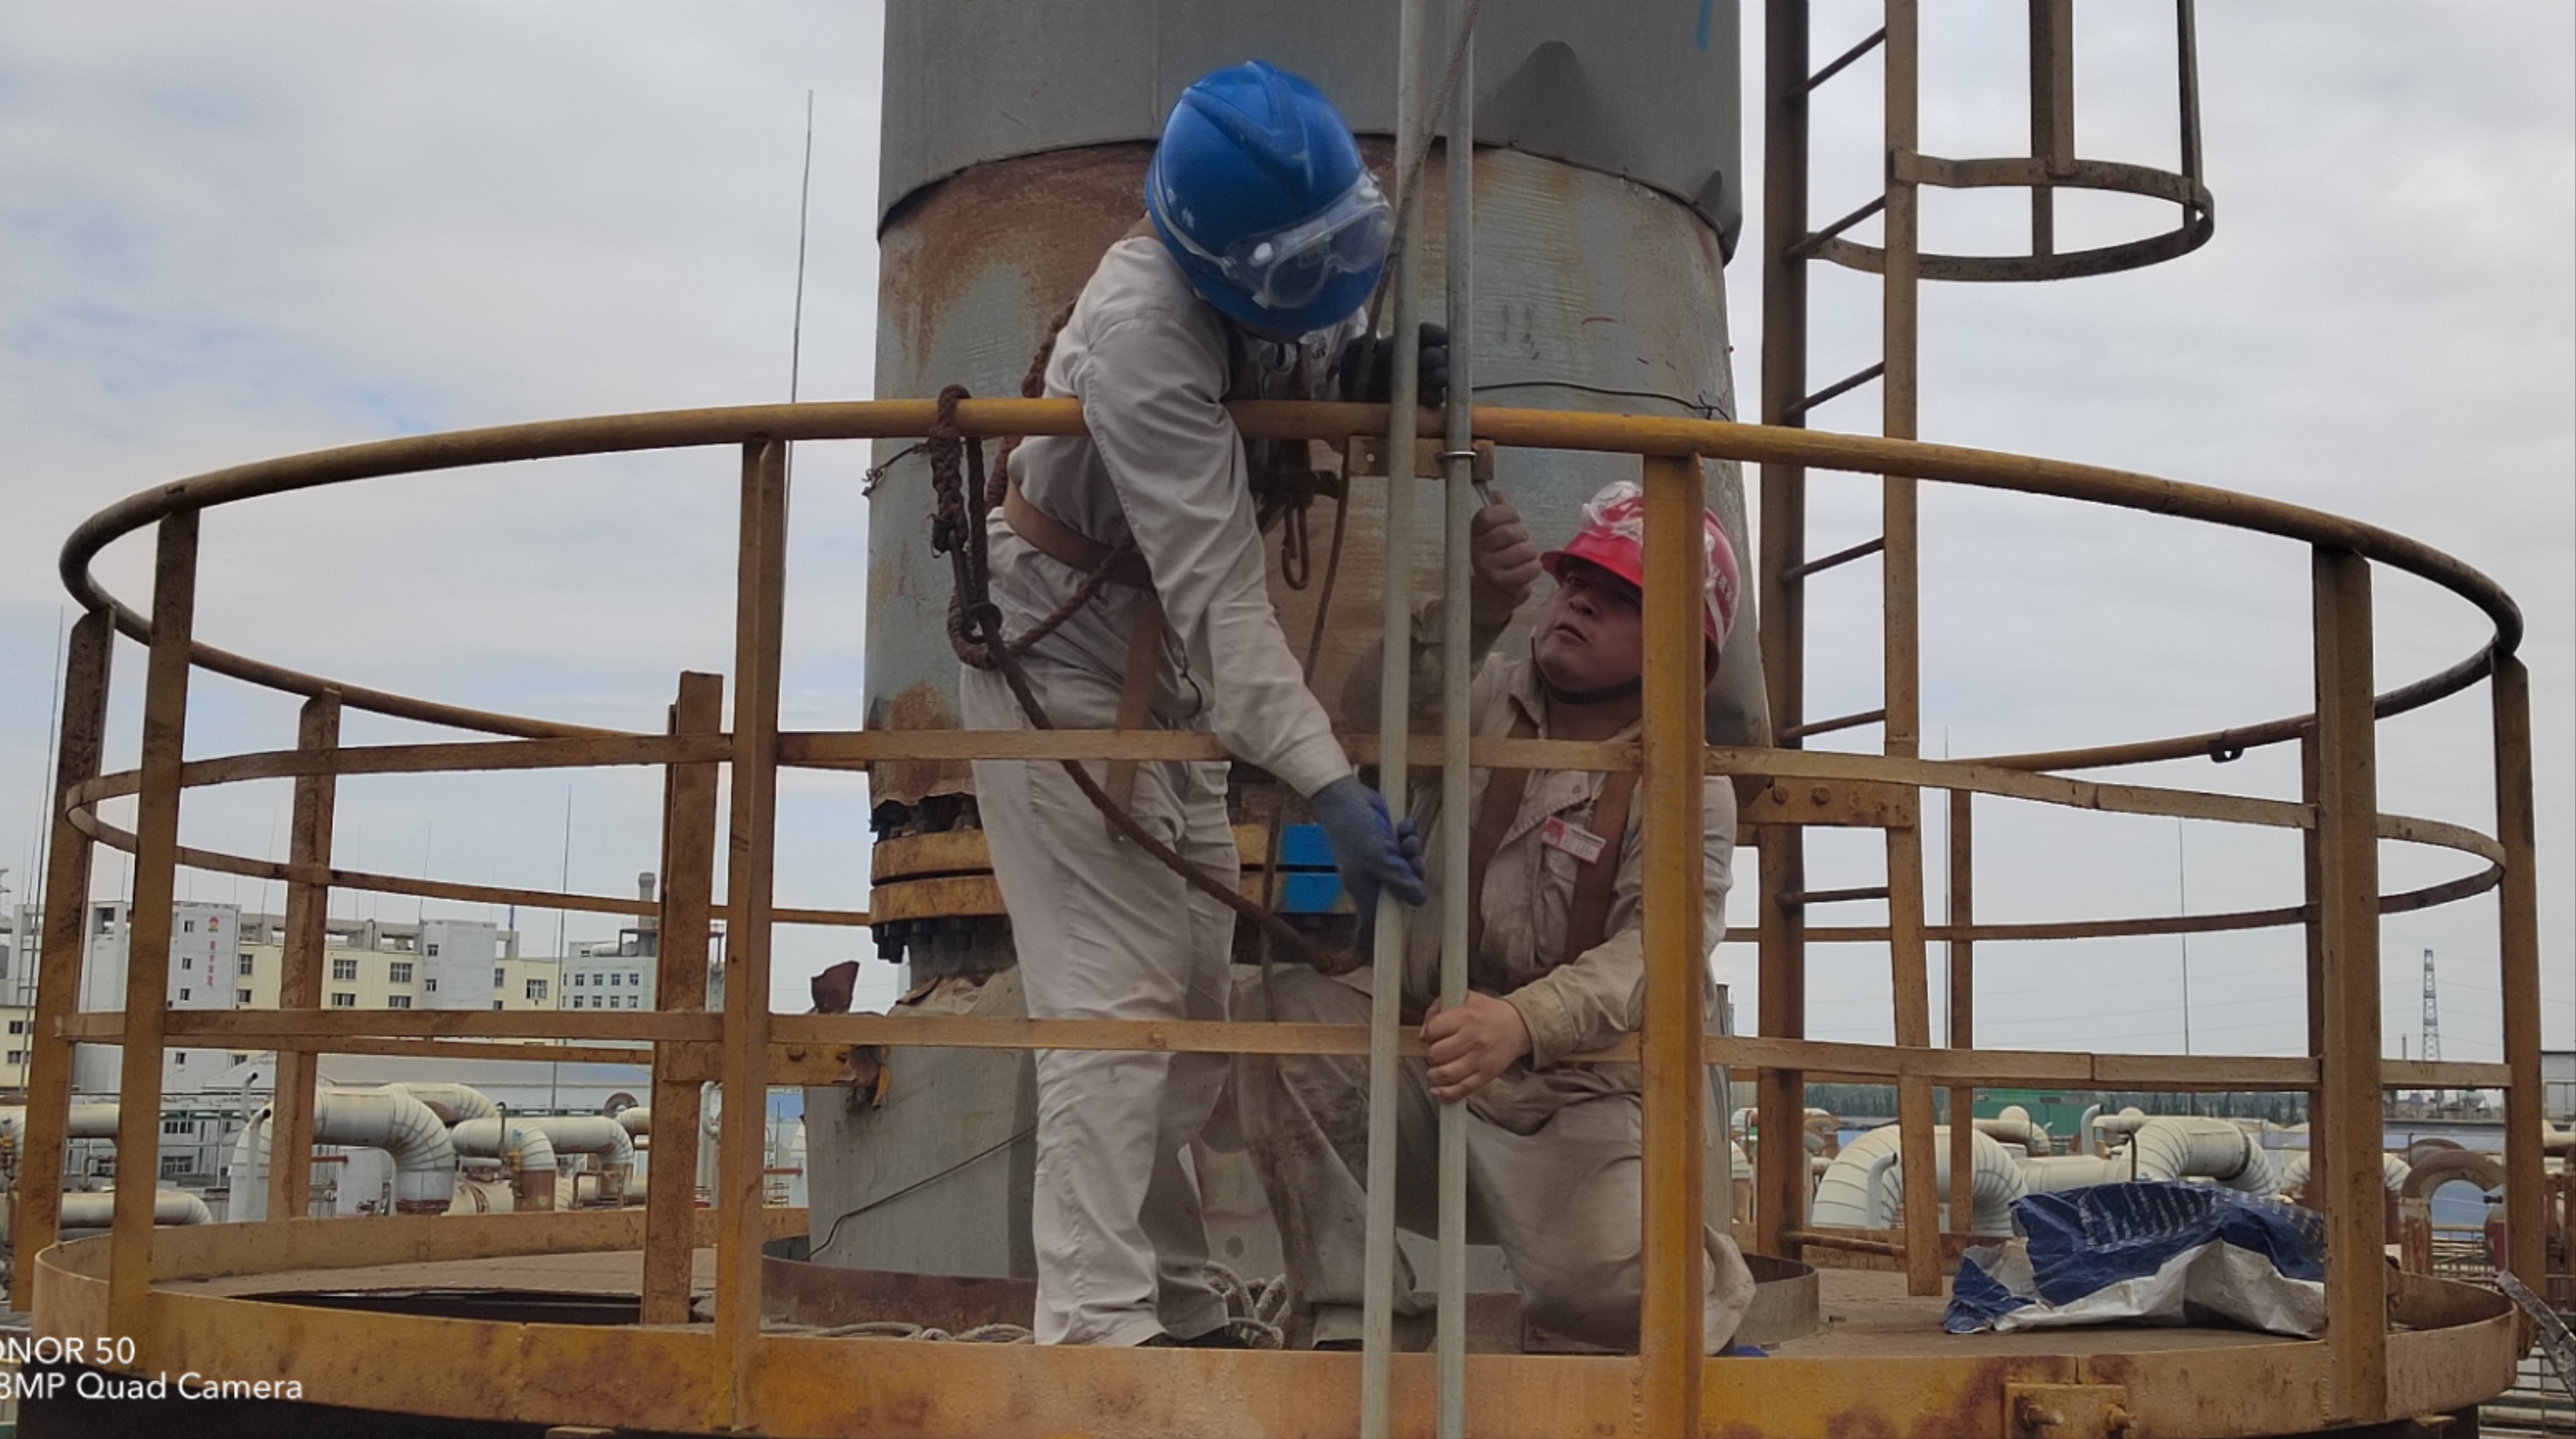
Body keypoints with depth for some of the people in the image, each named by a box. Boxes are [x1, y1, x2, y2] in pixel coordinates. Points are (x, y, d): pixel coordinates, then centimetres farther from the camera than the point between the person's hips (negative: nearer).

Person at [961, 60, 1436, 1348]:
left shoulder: (1284, 263, -8)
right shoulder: (1145, 333, -32)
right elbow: (1217, 590, -36)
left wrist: (1386, 369, -13)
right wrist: (1326, 787, -42)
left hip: (1166, 667, 8)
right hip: (1062, 658, -8)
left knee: (1195, 999, 10)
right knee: (1114, 998, -16)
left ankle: (1176, 1311, 20)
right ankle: (1095, 1325, -16)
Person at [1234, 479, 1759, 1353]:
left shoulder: (1687, 789, -5)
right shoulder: (1489, 699, 6)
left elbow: (1653, 952, -21)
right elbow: (1370, 726, -13)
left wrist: (1521, 1021, -41)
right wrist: (1466, 616, -28)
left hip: (1572, 1103, -3)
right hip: (1420, 1056, 3)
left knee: (1598, 1275, -30)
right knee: (1283, 1005, -24)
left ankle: (1706, 1287, 10)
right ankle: (1345, 1317, -15)